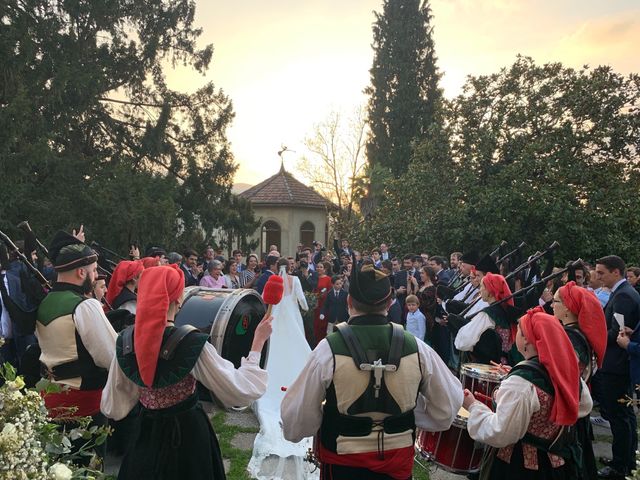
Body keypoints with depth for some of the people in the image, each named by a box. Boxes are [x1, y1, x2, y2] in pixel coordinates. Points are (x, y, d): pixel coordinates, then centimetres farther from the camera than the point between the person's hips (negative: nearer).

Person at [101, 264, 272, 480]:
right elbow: (241, 391, -22)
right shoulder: (191, 343, -26)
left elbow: (113, 409, -5)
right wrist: (258, 343, -15)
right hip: (187, 433, -3)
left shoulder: (125, 341, -13)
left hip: (145, 433, 3)